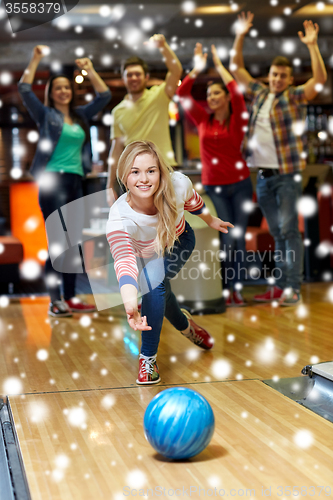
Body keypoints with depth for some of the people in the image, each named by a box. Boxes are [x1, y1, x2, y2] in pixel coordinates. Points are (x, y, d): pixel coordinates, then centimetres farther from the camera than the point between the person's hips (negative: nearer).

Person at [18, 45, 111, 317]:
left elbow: (105, 95, 17)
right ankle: (55, 301, -7)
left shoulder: (81, 116, 15)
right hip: (53, 180, -5)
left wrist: (89, 69, 10)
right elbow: (25, 89, -7)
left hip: (76, 183, 5)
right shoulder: (45, 115, 3)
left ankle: (71, 298, 12)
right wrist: (36, 59, -6)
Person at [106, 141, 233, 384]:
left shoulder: (178, 184, -35)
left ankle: (149, 357, -10)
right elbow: (124, 261, -58)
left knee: (157, 282, -24)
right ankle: (184, 324, 26)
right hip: (145, 254, 0)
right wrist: (130, 303, -76)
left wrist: (211, 220, 11)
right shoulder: (119, 217, -42)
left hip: (180, 241, 0)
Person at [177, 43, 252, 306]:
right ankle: (226, 289, 5)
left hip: (239, 184, 0)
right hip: (214, 187, 0)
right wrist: (198, 67, -3)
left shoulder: (238, 119, 0)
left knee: (239, 238, 2)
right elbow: (182, 93, 0)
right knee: (227, 239, -6)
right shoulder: (203, 119, 5)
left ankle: (237, 288, 11)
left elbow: (236, 92, -16)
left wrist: (219, 65, -7)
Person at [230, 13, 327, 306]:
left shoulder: (295, 96, -1)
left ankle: (293, 288, -5)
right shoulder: (259, 93, 12)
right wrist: (240, 36, 10)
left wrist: (313, 46, -22)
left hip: (287, 174, -5)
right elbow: (237, 68, 18)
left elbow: (320, 78, -16)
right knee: (277, 233, 10)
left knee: (289, 230, -7)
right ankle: (279, 286, 14)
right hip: (263, 176, 5)